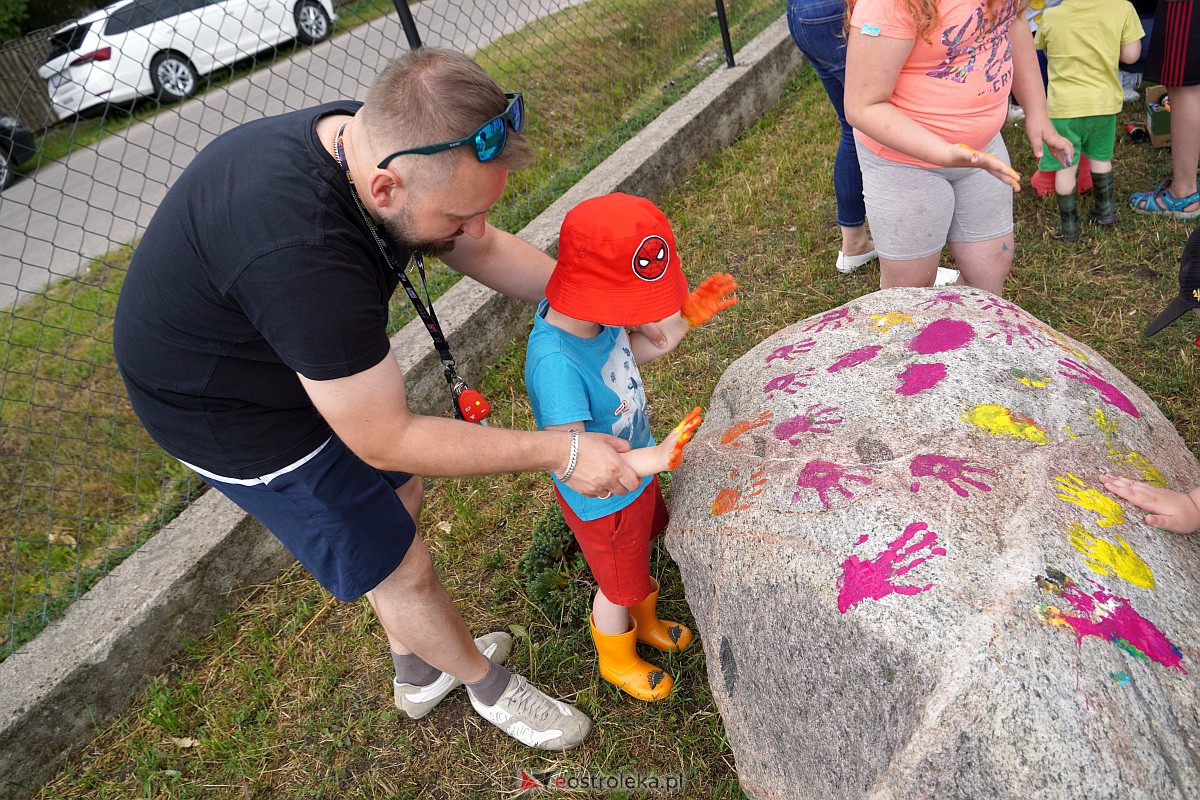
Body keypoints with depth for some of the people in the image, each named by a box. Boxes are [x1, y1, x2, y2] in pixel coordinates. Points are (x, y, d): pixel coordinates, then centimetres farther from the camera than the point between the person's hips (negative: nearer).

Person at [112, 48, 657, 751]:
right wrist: (559, 451, -28)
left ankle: (421, 673, 46)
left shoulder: (371, 139, -16)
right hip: (232, 409, -8)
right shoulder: (301, 252, -42)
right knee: (402, 567, 4)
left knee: (401, 501, 21)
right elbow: (386, 439, -31)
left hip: (306, 360, 8)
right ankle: (489, 687, 34)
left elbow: (485, 251, -2)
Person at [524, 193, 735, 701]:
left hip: (635, 470, 8)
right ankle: (617, 659, 54)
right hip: (603, 496, -7)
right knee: (618, 586, 22)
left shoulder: (594, 312, -17)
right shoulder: (556, 364, -43)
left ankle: (646, 621, 65)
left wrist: (684, 318, -10)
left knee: (638, 557, 34)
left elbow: (635, 351, 3)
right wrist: (654, 458, -50)